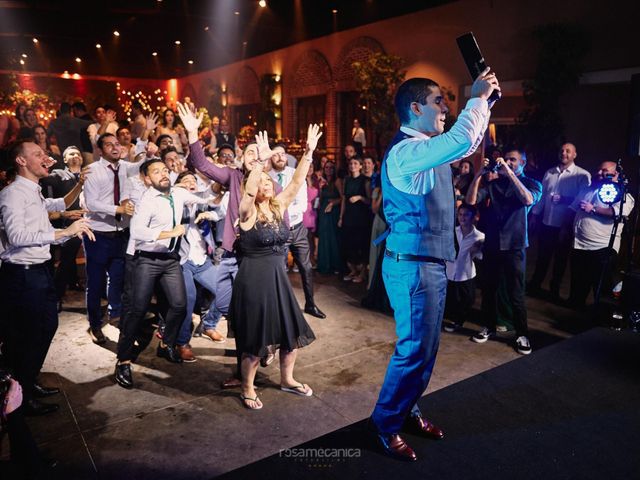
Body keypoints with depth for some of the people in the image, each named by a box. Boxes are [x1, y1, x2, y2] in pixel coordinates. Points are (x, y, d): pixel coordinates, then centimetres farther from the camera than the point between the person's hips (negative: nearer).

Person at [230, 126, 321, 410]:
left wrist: (309, 152, -10)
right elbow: (247, 192, -31)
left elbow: (297, 181, -1)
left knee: (292, 330, 12)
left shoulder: (279, 206, 5)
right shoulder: (248, 212, -10)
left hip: (278, 276, 6)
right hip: (253, 278, -6)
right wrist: (261, 160, -40)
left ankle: (286, 379, 34)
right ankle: (247, 389, 24)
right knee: (256, 336, 3)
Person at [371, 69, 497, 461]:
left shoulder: (427, 148, 12)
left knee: (426, 347, 18)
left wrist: (485, 102, 15)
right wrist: (477, 98, -16)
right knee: (415, 350, 0)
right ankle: (387, 423, 19)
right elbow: (462, 142, -33)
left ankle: (407, 409, 35)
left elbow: (469, 144, 27)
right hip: (413, 266, -10)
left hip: (432, 263, 10)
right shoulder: (406, 151, -19)